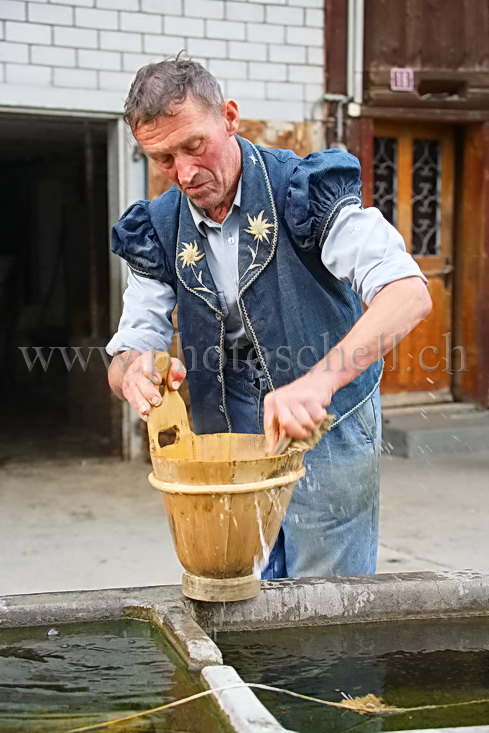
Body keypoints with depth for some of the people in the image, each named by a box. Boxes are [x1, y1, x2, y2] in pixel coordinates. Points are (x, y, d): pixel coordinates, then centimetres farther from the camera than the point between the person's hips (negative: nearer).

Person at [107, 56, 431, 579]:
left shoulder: (304, 192, -15)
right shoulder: (159, 232, 1)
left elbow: (409, 294, -27)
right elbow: (127, 353, 1)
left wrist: (316, 382, -42)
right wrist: (133, 372, -26)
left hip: (327, 428, -4)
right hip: (230, 439, 4)